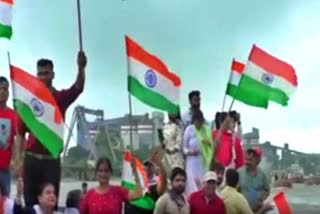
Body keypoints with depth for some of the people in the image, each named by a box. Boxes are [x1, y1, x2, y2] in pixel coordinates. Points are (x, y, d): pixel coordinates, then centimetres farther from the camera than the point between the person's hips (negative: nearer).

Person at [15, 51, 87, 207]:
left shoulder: (61, 97, 2)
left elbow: (78, 88, -20)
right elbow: (21, 132, 7)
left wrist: (81, 68, -40)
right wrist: (19, 161, 1)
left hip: (51, 160, -1)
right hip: (31, 159, 1)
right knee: (30, 202, 7)